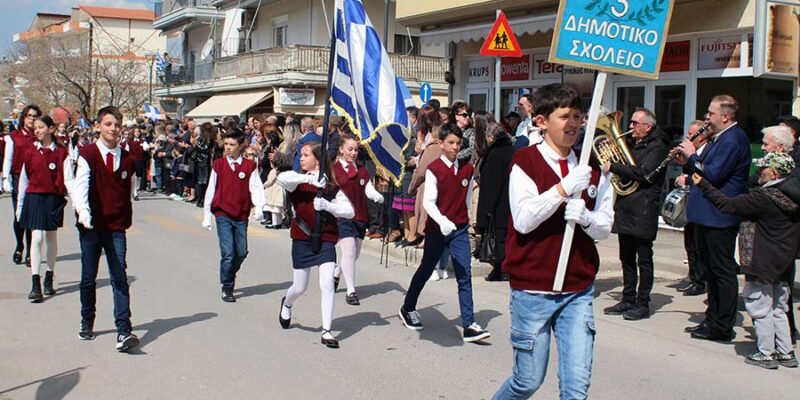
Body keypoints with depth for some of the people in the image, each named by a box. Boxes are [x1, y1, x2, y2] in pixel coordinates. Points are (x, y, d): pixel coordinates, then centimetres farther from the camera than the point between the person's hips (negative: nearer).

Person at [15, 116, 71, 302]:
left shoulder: (61, 153, -1)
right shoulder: (31, 152, 3)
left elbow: (68, 180, -4)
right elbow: (24, 180, 9)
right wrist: (20, 205, 11)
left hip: (54, 199, 0)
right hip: (34, 198, 0)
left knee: (51, 238, 12)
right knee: (37, 238, -8)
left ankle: (49, 279, 27)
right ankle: (35, 285, -10)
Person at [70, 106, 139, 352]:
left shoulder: (127, 159, 4)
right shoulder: (87, 155, -5)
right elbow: (80, 185, -20)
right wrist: (83, 211, -35)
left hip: (116, 227, 1)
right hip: (91, 226, -1)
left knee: (120, 278, -7)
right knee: (88, 277, 11)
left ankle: (124, 331, -12)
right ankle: (87, 323, 30)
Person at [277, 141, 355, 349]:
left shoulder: (331, 185, 0)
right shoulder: (298, 181, -2)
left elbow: (349, 211, -8)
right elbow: (281, 178, -26)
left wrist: (326, 205, -22)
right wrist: (310, 178, -34)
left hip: (326, 240, 0)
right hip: (302, 239, 0)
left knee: (327, 284, -12)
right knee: (300, 287, 12)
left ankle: (326, 331, -2)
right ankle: (287, 304, 47)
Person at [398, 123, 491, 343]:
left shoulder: (467, 169, 3)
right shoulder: (434, 169, -11)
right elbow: (428, 202, -18)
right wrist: (442, 221, -32)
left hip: (460, 229, 3)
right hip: (437, 228, -3)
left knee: (465, 275, -5)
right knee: (426, 270, 13)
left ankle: (469, 325, -5)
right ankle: (407, 309, 35)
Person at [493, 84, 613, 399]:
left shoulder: (592, 168, 6)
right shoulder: (525, 161, -7)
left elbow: (604, 227, 6)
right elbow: (523, 220, -16)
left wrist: (585, 216, -15)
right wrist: (564, 188, -24)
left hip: (579, 290, 4)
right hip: (533, 289, -3)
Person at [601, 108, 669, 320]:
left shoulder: (657, 147, -8)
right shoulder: (635, 146, 19)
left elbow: (643, 173, -21)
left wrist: (613, 167, -17)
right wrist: (610, 158, 3)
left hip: (643, 210, -8)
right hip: (626, 209, 9)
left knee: (643, 259, -1)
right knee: (627, 258, 12)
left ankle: (643, 304, 5)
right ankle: (628, 300, 20)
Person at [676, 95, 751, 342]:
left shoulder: (733, 139, -17)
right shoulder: (721, 138, 16)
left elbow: (714, 175, -25)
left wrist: (692, 156, -14)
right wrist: (688, 162, 3)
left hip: (720, 216, -11)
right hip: (709, 215, 11)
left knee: (723, 271, -3)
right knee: (712, 270, 16)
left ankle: (723, 328, 4)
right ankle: (712, 319, 26)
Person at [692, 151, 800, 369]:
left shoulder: (765, 197, -19)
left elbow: (727, 204, -17)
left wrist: (703, 184, -11)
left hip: (763, 265, -8)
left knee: (760, 309, 3)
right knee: (778, 309, 18)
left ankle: (766, 353, 9)